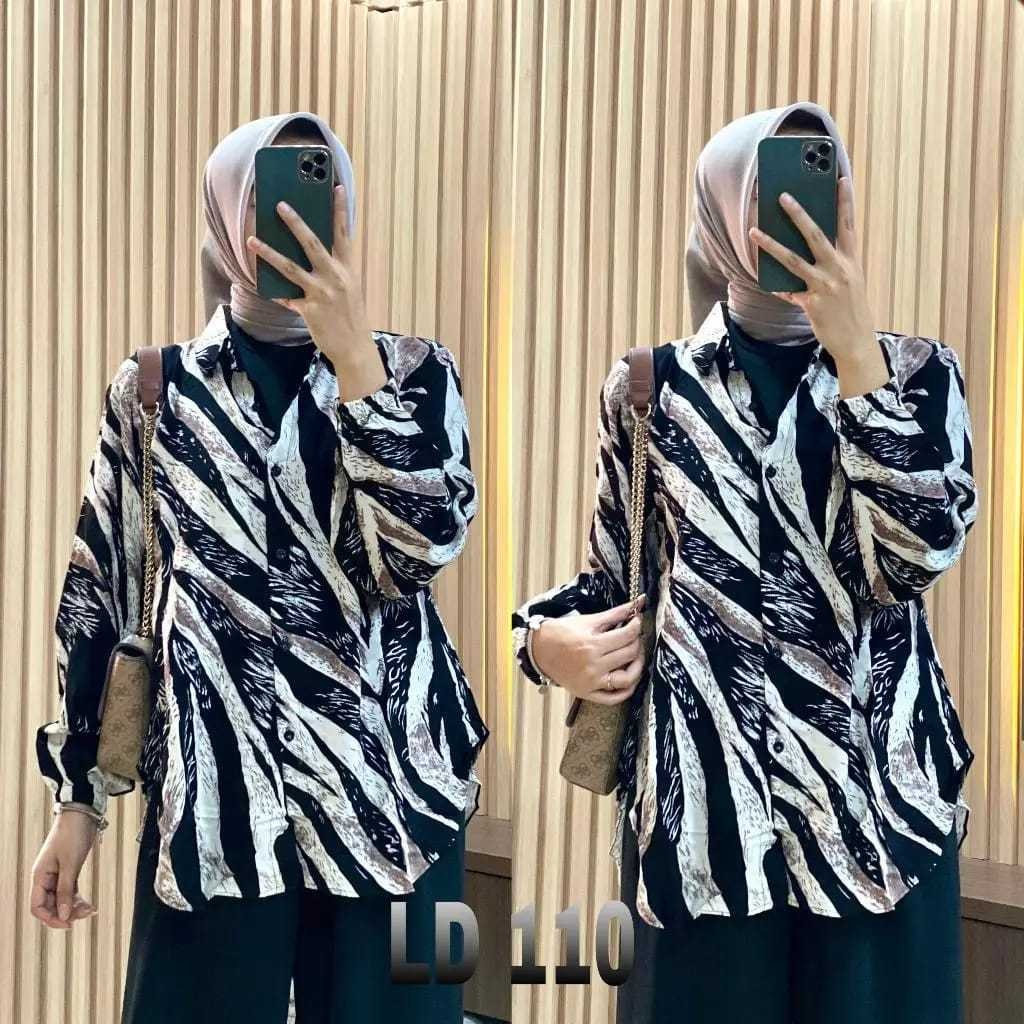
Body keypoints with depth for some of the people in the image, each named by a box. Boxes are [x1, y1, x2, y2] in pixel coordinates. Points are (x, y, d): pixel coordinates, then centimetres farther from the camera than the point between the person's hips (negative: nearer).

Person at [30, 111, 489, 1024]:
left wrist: (351, 349, -14)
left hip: (393, 790, 0)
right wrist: (78, 798, 6)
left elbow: (425, 543, -11)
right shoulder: (155, 392, 7)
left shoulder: (411, 372, 6)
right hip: (214, 796, 0)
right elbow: (98, 600, 8)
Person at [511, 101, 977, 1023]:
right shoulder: (652, 387, 7)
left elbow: (920, 550, -12)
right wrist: (548, 640, -9)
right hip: (701, 795, 0)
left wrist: (854, 351, -15)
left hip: (883, 791, 0)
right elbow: (614, 579, 13)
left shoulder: (915, 371, 6)